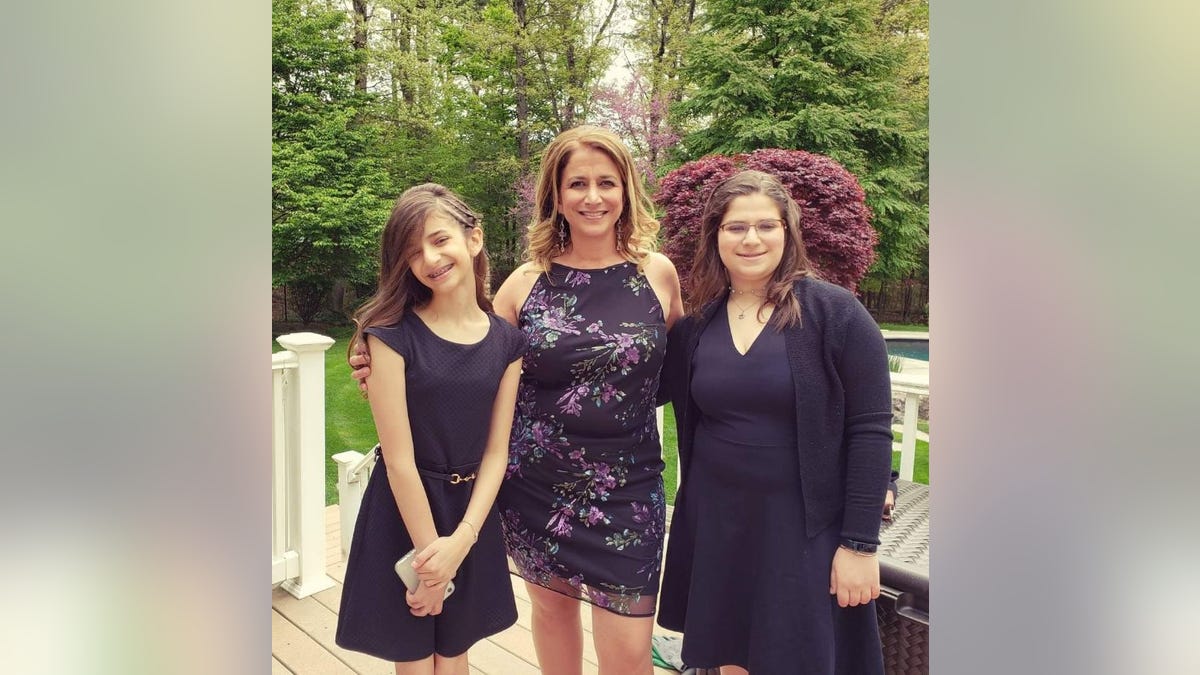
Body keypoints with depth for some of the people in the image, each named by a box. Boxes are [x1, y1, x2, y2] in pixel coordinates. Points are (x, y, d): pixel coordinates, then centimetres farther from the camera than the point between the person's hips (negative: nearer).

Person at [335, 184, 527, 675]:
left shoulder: (506, 342, -2)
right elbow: (399, 458, -15)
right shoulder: (392, 334, -13)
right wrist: (429, 550, -12)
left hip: (472, 515, 3)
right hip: (402, 515, -3)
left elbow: (496, 452, -3)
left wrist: (461, 540, -13)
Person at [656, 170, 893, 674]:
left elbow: (870, 432, -11)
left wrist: (860, 544, -12)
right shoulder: (695, 325, 2)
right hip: (716, 528, 4)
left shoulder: (834, 313, -10)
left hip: (805, 532, -3)